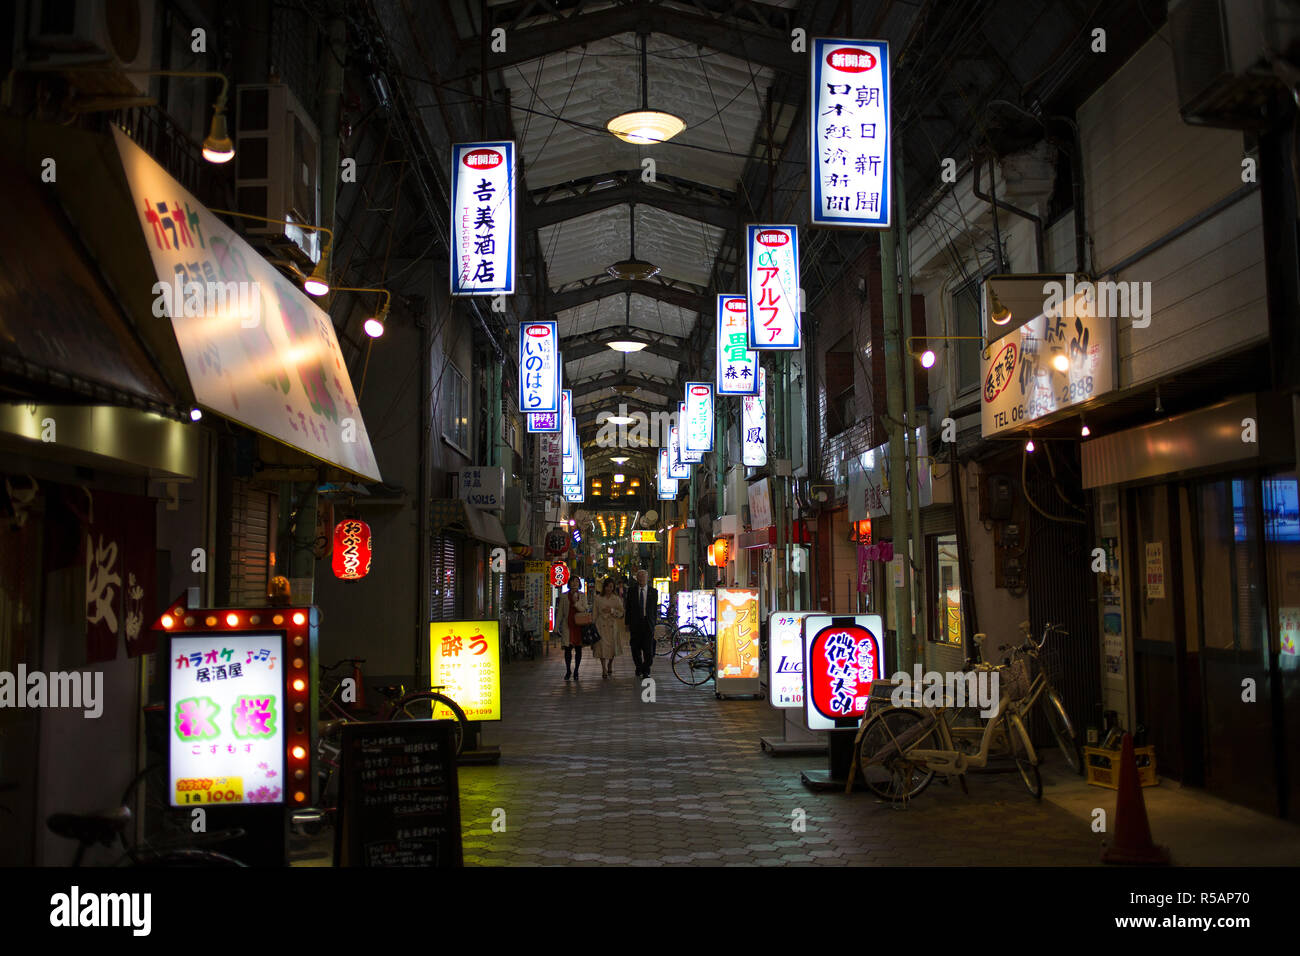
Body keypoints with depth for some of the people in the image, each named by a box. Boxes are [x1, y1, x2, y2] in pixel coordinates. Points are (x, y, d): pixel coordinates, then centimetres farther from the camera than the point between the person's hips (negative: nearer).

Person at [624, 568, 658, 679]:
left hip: (648, 623, -1)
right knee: (636, 648, 6)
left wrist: (654, 622, 2)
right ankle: (639, 669, 23)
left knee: (648, 649, -3)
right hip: (635, 623, 1)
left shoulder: (653, 592, 6)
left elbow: (655, 608, 7)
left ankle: (646, 670, 7)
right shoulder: (631, 590, 5)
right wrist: (627, 623, 2)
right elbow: (628, 608, 6)